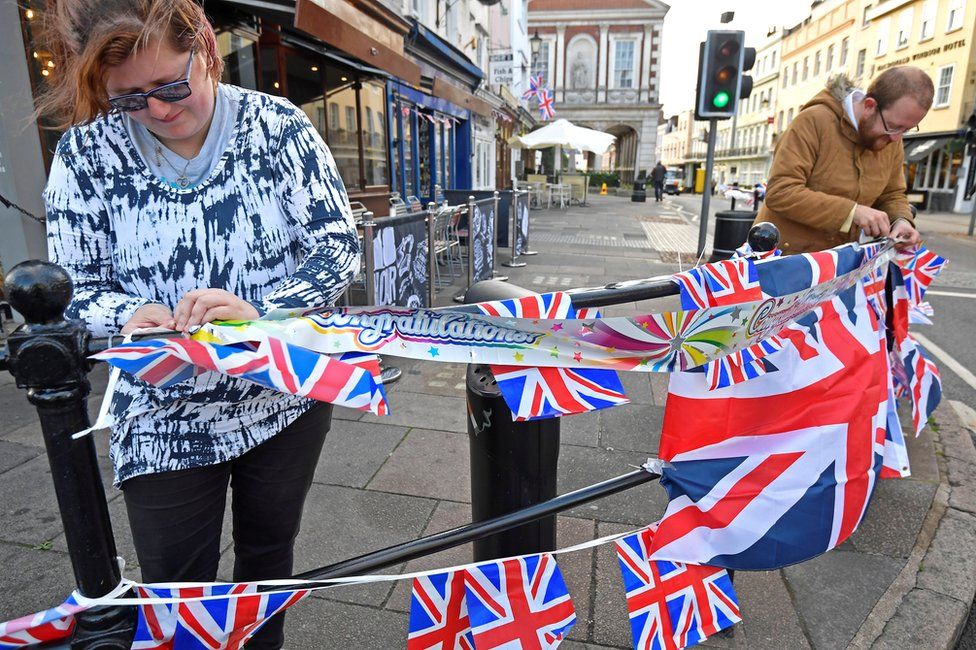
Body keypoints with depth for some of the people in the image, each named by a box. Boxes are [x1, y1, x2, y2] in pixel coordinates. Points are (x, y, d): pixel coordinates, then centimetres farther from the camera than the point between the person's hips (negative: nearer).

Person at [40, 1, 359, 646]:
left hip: (288, 397, 1)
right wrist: (129, 315, -23)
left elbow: (340, 247, -11)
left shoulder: (277, 125, -8)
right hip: (165, 419, 0)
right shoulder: (86, 153, -5)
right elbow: (74, 283, 0)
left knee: (269, 559, 21)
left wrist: (259, 309, -27)